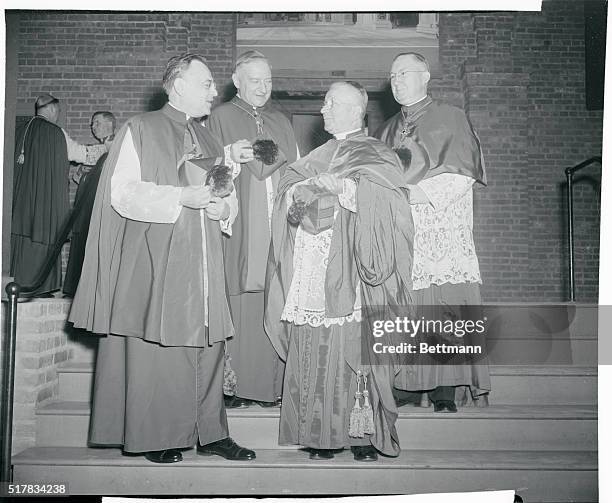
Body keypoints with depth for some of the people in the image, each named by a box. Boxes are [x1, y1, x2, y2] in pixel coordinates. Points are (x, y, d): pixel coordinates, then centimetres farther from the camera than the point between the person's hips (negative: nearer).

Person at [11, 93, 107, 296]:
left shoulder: (22, 130, 9)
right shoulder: (56, 133, -9)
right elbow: (83, 153, 2)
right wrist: (106, 148, 18)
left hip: (20, 195, 6)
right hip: (46, 196, -6)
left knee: (22, 235, 10)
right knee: (41, 238, 0)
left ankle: (19, 285, 15)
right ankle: (37, 287, 4)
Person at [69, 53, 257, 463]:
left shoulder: (208, 139, 19)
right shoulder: (141, 130, 0)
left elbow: (226, 195, 20)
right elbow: (122, 191, -9)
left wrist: (223, 207, -3)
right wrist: (181, 196, -18)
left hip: (202, 262, 6)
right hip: (156, 259, -5)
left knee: (207, 345, 5)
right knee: (156, 348, -3)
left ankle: (210, 431, 14)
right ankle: (157, 437, 10)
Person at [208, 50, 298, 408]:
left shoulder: (281, 123, 20)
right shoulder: (221, 119, 6)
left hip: (278, 230, 4)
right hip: (238, 228, -3)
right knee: (238, 307, -5)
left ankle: (271, 384, 7)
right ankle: (234, 385, 3)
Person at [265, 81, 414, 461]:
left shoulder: (378, 156, 6)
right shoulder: (318, 157, 24)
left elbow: (390, 199, -9)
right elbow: (288, 185, 17)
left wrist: (344, 187, -15)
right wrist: (298, 191, -4)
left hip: (352, 278, -5)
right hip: (312, 275, 5)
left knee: (354, 349, -8)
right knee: (313, 353, 1)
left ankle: (363, 433, 3)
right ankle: (322, 435, 8)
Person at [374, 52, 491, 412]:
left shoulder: (451, 119, 8)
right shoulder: (387, 132, 24)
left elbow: (460, 175, -4)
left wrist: (416, 193, -12)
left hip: (443, 228, -3)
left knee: (448, 307, -11)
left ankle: (446, 386, -7)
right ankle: (407, 383, 0)